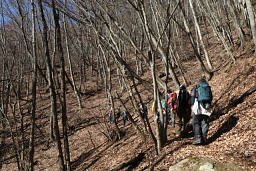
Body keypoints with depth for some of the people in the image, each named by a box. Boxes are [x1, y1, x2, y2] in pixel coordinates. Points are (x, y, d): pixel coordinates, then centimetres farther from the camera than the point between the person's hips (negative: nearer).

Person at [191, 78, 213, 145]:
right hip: (206, 107, 3)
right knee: (205, 123, 7)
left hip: (198, 107, -3)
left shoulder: (196, 87, 7)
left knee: (196, 123, 0)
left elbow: (193, 97, -1)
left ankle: (198, 139, -11)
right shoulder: (208, 88, 15)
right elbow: (211, 97, 14)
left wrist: (193, 106, 1)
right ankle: (204, 139, 5)